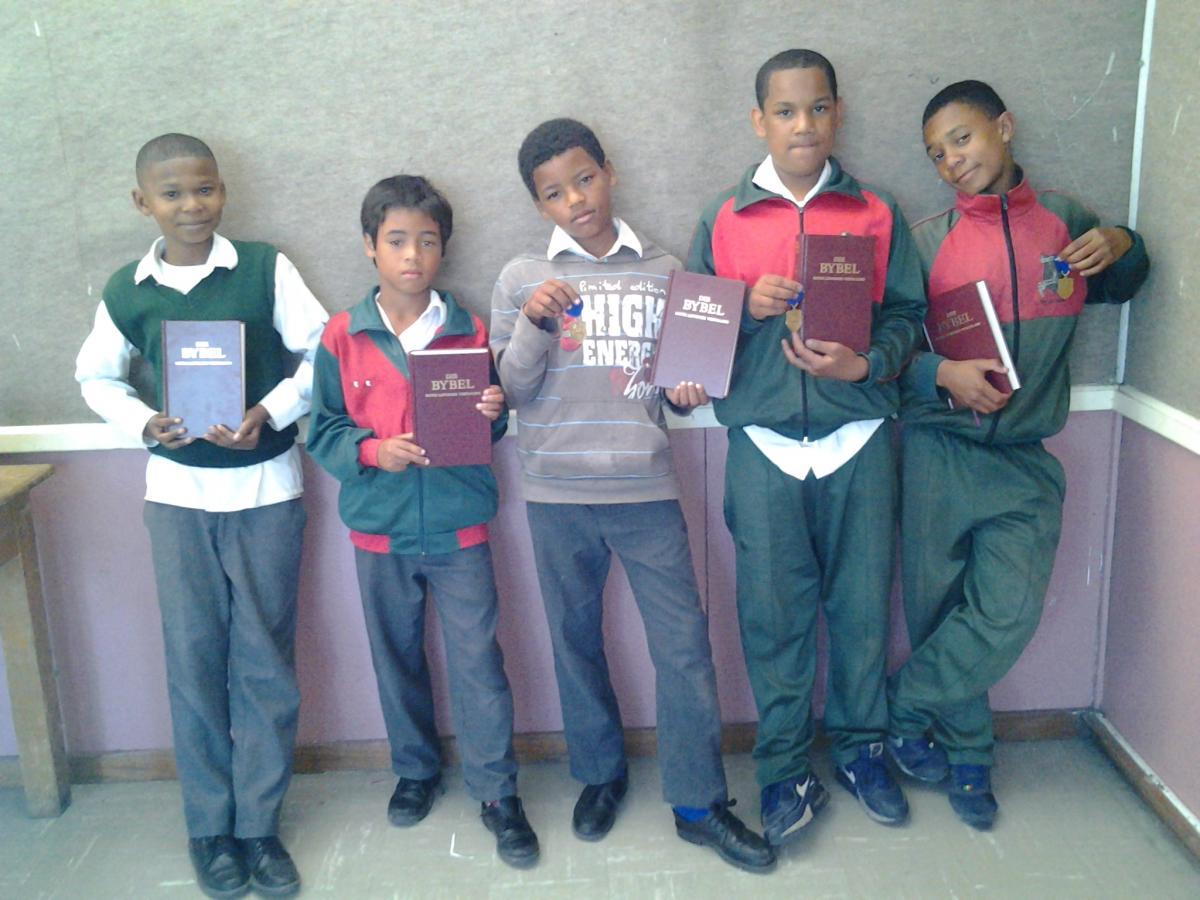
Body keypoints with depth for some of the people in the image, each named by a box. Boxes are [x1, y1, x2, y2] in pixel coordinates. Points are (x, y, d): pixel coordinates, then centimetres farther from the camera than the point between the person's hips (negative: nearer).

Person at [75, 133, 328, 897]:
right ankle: (210, 826, 21)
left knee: (265, 658, 5)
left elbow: (323, 353, -5)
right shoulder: (128, 291, 2)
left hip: (265, 487, -1)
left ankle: (259, 824, 19)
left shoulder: (266, 268, -6)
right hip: (178, 490, 2)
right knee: (194, 657, 6)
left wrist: (270, 414, -19)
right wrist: (143, 423, -6)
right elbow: (97, 376, 13)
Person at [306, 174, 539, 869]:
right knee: (397, 655, 16)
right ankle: (416, 768, 36)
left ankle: (497, 791, 15)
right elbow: (324, 428, 1)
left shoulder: (470, 332, 0)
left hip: (459, 525, -1)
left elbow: (492, 430, 8)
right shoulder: (343, 336, -1)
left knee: (479, 660, 0)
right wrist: (372, 451, -17)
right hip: (380, 526, 1)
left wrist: (493, 414, -14)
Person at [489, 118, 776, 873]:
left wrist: (686, 389, -9)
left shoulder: (663, 270, 7)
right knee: (576, 639, 12)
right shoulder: (522, 279, 4)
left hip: (647, 486, 0)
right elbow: (510, 392, 1)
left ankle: (699, 802, 13)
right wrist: (534, 324, -14)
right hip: (558, 490, 0)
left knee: (684, 642, -1)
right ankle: (600, 775, 33)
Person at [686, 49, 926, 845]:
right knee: (773, 610, 5)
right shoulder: (724, 219, 6)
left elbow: (908, 314, 4)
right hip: (764, 442, 0)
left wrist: (864, 364, -14)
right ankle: (786, 771, 21)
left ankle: (863, 748, 30)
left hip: (858, 437, 1)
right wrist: (747, 305, -12)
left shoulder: (878, 214, 6)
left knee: (862, 602, 9)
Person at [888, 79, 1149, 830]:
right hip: (939, 451, -1)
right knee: (940, 610, 6)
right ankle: (967, 754, 27)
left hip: (1024, 460, 1)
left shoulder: (1066, 219, 8)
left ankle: (902, 708, 14)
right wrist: (943, 374, -19)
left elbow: (1120, 287, 25)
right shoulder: (926, 240, 1)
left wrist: (1123, 246, 3)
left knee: (1010, 610, -8)